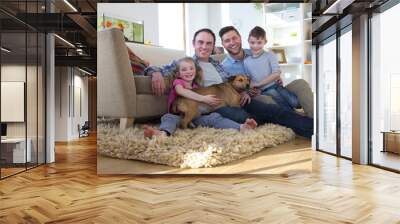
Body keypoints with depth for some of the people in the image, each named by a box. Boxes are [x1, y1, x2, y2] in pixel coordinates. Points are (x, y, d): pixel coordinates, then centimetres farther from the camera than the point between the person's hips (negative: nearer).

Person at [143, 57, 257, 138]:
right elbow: (182, 91, -19)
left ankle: (241, 127, -40)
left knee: (214, 117, -19)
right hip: (178, 115, -3)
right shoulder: (178, 81, 4)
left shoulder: (196, 86, 19)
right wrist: (203, 98, -25)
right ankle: (163, 133, -71)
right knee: (169, 117, -34)